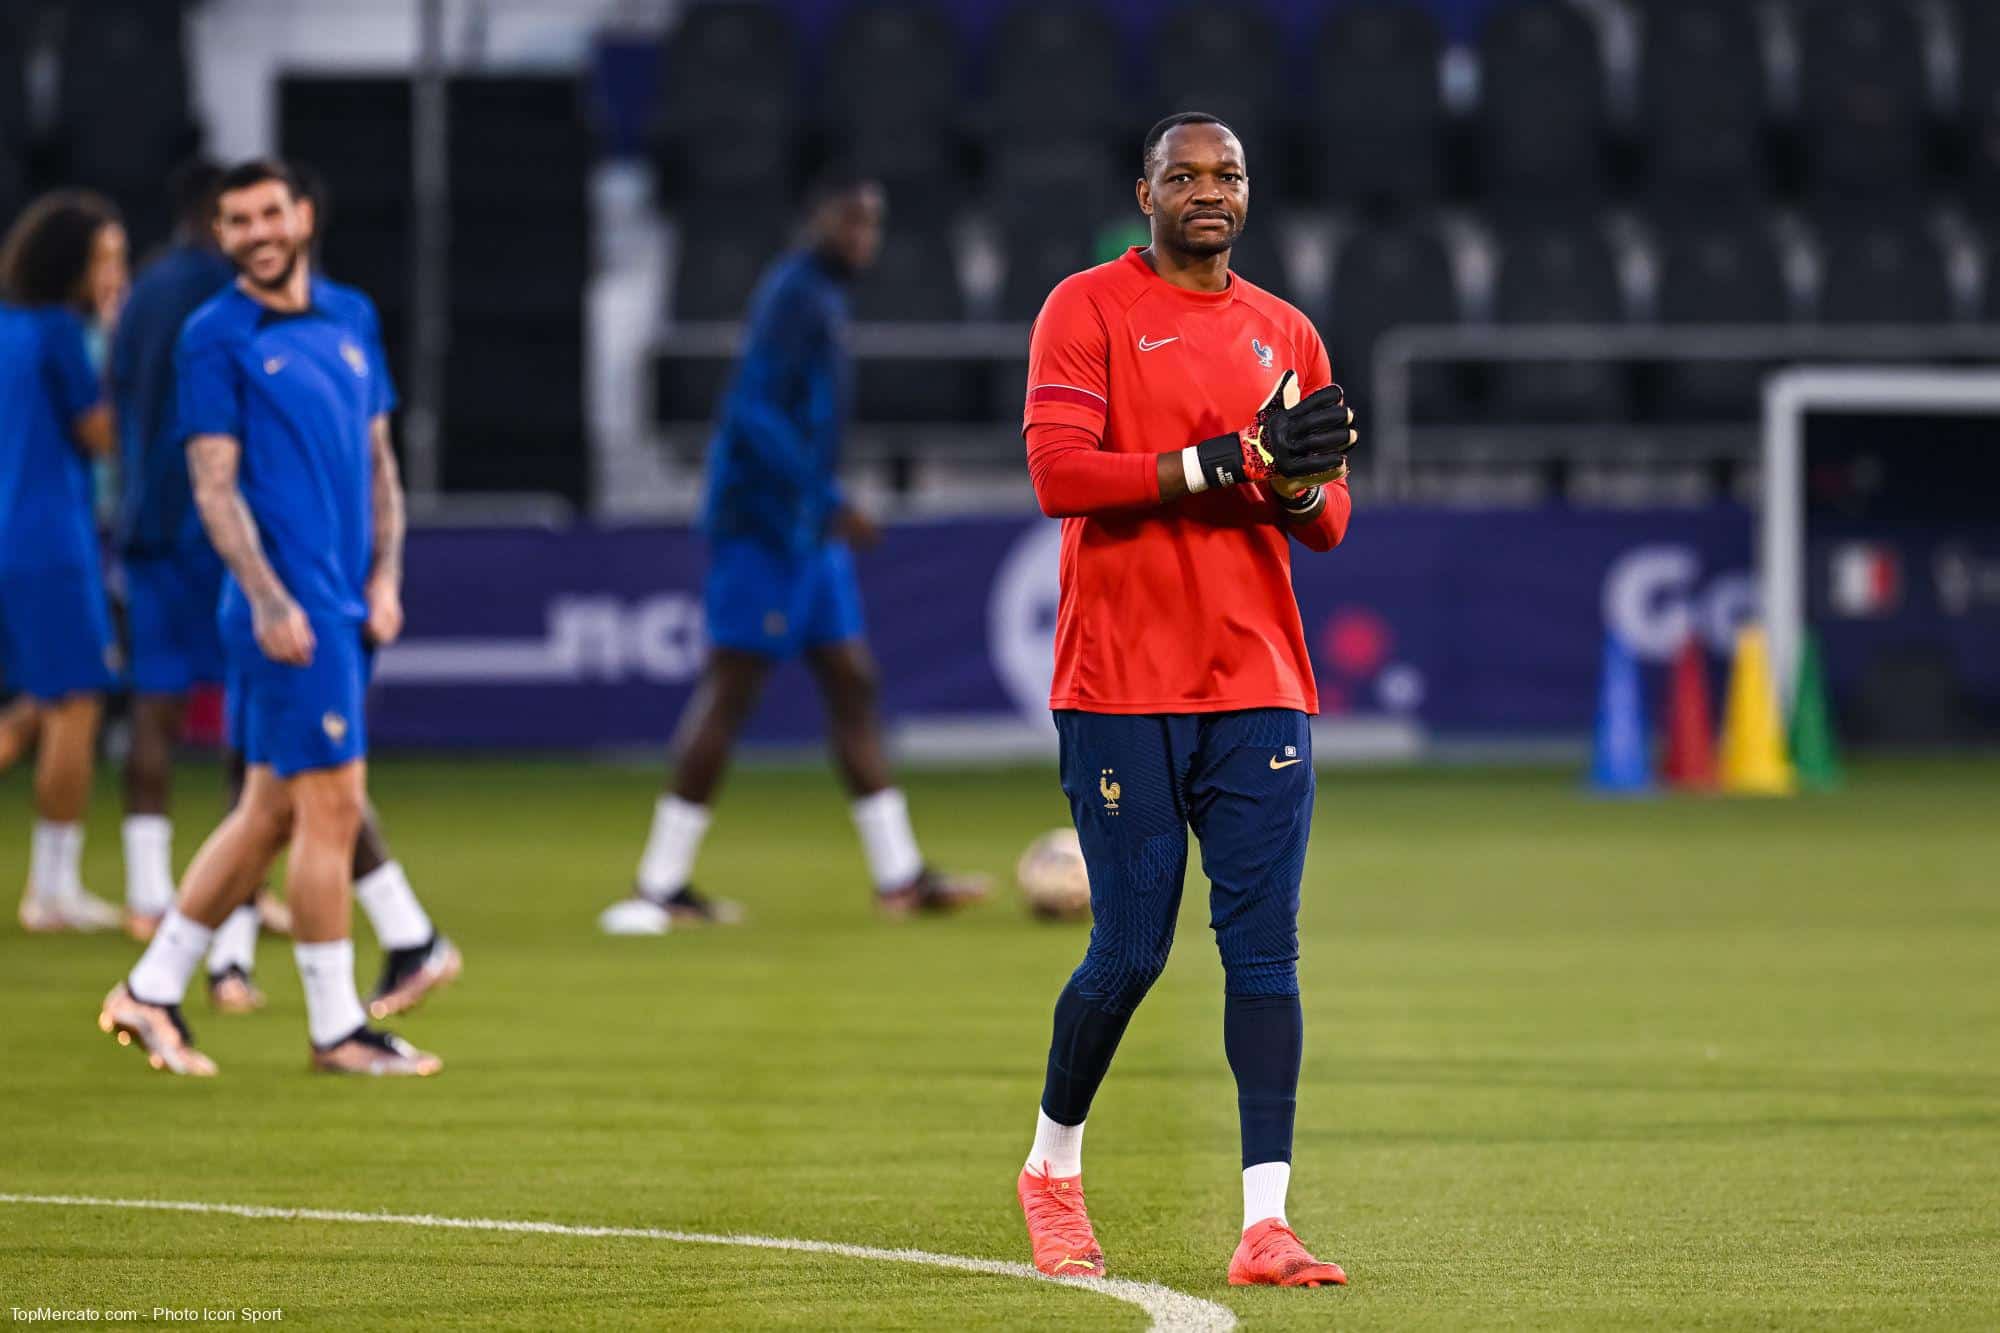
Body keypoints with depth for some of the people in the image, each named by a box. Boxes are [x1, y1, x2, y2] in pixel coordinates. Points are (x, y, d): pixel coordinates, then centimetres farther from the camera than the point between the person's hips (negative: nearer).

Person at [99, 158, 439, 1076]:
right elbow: (214, 483, -9)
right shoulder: (215, 337, -4)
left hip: (346, 605, 7)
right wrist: (269, 600, -16)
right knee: (332, 803, -8)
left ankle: (152, 992, 19)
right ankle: (336, 1027, 0)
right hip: (286, 608, -7)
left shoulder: (352, 318, 15)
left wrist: (385, 576, 7)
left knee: (270, 810, 10)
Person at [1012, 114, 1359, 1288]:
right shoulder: (1089, 311, 0)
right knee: (1131, 950, -3)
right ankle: (1054, 1168, 21)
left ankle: (1266, 1225, -8)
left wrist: (1301, 487, -10)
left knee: (1264, 948, -5)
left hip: (1259, 686, 4)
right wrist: (1224, 463, -18)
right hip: (1123, 686, -4)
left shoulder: (1287, 335, 14)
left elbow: (1330, 524, 14)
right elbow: (1059, 472, -12)